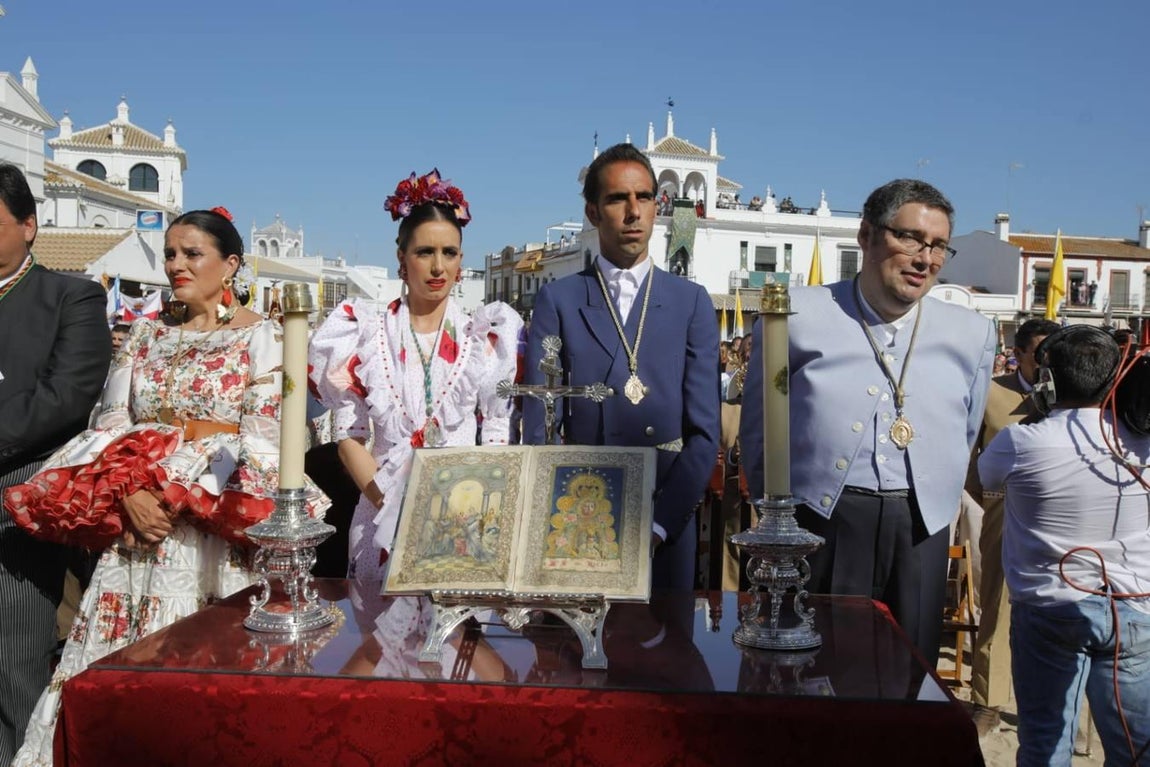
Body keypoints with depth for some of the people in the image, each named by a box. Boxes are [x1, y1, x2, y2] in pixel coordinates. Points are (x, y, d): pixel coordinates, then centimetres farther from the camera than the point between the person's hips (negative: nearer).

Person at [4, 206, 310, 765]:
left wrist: (180, 499, -16)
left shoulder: (260, 337, -1)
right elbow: (111, 426, 8)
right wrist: (129, 494, -11)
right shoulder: (146, 334, 14)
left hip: (213, 526, -4)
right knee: (121, 660, 2)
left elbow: (265, 438, -9)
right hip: (135, 527, 4)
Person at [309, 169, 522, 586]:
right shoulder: (365, 332, 3)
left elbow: (499, 434, 3)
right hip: (385, 514, 0)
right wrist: (385, 503, -13)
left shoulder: (485, 337, 4)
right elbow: (348, 435, 0)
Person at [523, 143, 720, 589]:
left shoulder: (691, 302, 4)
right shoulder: (557, 300, 2)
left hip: (668, 521, 1)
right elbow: (538, 430, -2)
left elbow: (705, 431, -1)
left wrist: (658, 525, -10)